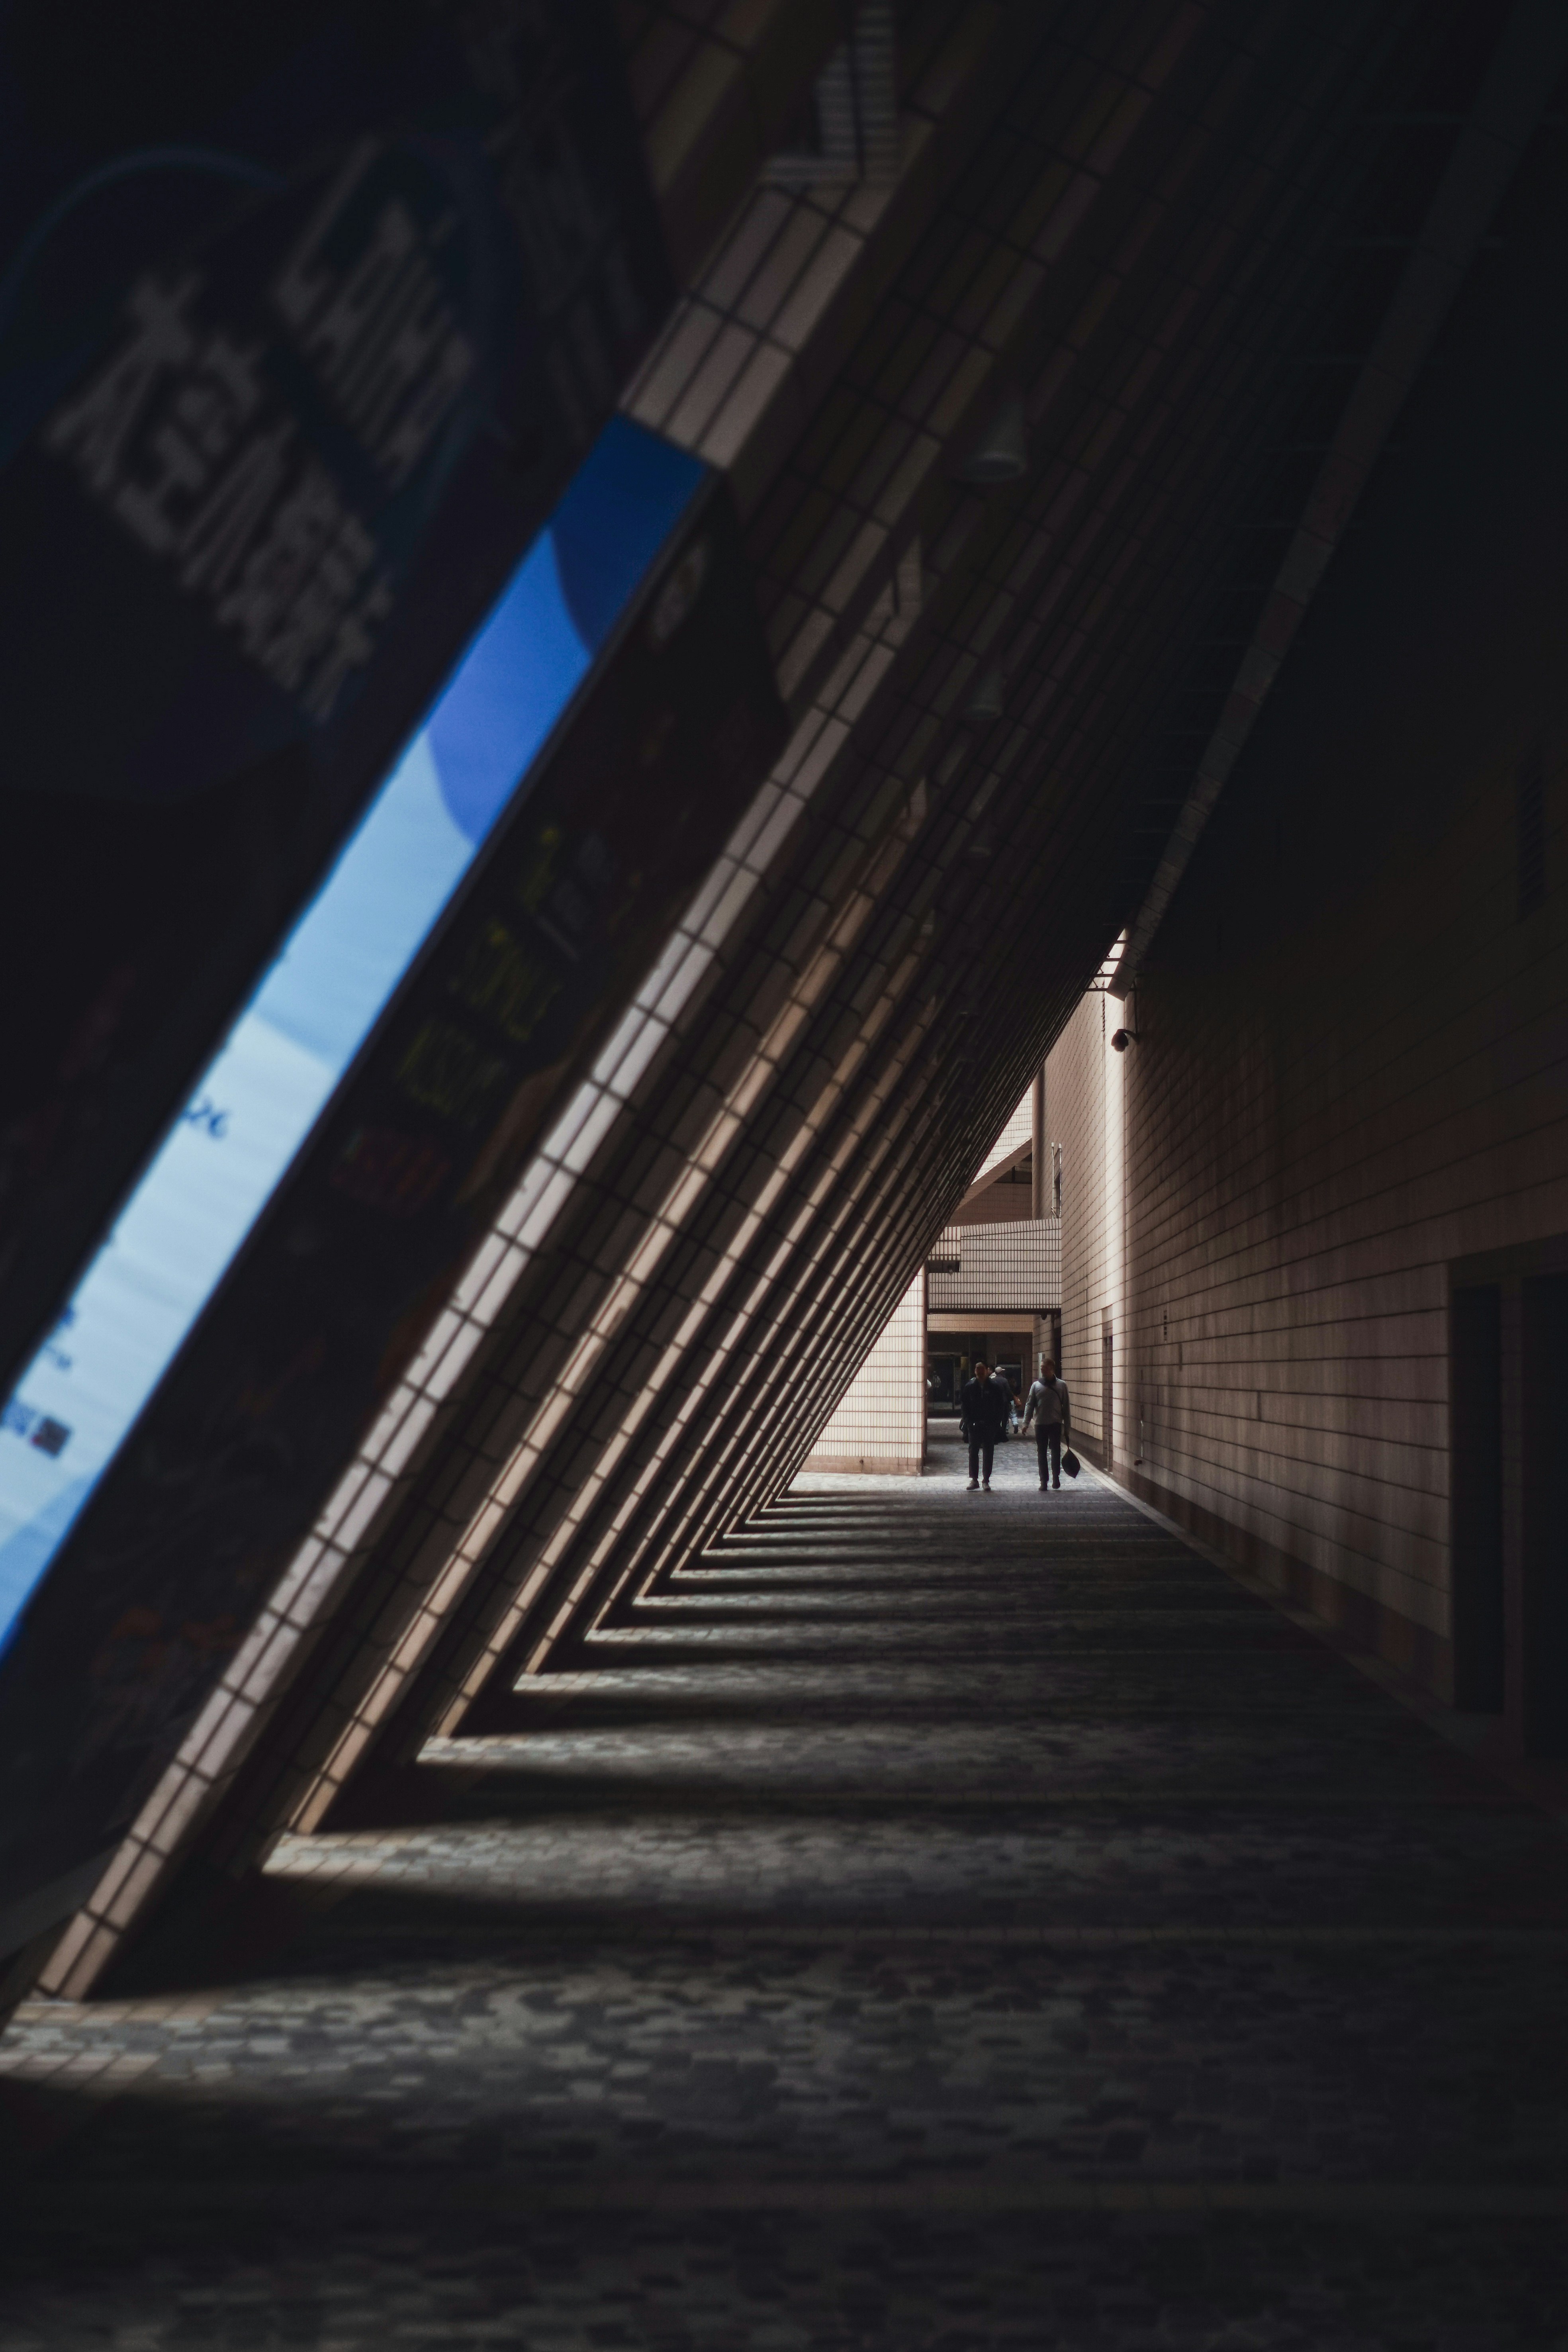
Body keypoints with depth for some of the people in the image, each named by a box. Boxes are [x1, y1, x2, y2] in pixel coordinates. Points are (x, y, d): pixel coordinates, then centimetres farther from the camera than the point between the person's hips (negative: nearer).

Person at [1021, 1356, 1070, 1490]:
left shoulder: (1061, 1385, 3)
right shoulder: (1036, 1386, 5)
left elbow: (1066, 1407, 5)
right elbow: (1030, 1405, 4)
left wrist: (1067, 1427, 2)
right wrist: (1026, 1423, -6)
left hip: (1056, 1424, -1)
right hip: (1040, 1424, 1)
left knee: (1056, 1450, -6)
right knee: (1042, 1453, 4)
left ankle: (1056, 1476, 6)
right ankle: (1044, 1481, 8)